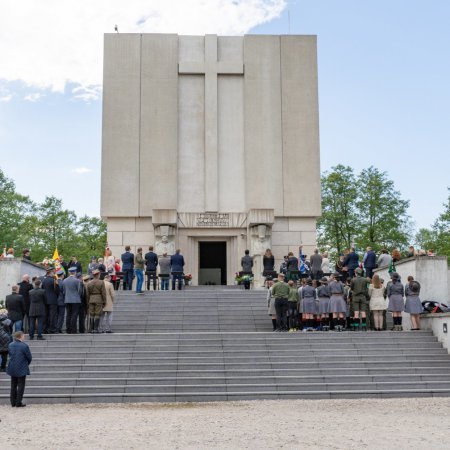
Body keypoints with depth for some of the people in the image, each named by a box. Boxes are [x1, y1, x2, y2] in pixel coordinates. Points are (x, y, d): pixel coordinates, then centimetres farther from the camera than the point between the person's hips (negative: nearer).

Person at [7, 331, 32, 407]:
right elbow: (29, 357, -10)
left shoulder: (10, 345, -1)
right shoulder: (24, 346, -17)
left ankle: (13, 402, 20)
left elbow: (10, 355, 8)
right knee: (21, 386, 4)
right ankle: (18, 403, 4)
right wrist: (26, 363, 10)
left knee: (13, 386, 15)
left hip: (12, 368, 6)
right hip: (21, 369, -5)